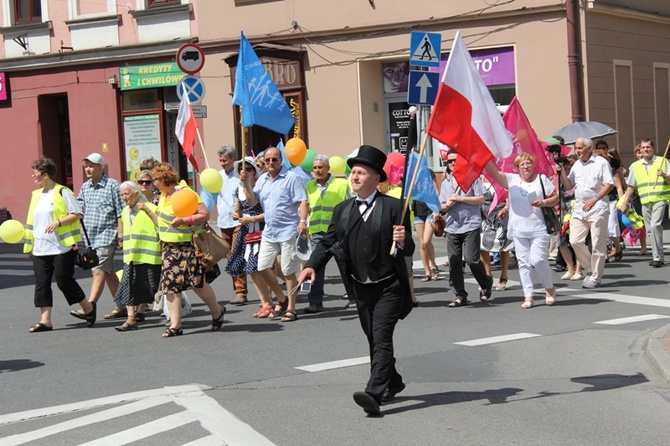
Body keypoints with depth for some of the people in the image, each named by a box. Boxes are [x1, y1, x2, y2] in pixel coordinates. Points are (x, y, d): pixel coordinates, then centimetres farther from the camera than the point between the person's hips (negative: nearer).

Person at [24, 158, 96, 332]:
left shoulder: (62, 192, -6)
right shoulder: (36, 194, 15)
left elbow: (77, 214, -9)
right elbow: (31, 222, 19)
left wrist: (58, 222, -22)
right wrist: (29, 245, 17)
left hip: (62, 247, -7)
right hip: (40, 249, 7)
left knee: (64, 280, -4)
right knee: (41, 283, 0)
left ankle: (88, 307, 16)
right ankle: (45, 320, 2)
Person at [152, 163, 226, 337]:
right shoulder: (163, 197, 13)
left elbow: (205, 214, -19)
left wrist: (184, 220, -25)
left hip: (189, 246, -8)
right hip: (170, 248, 8)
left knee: (197, 282, -5)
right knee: (170, 285, -1)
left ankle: (217, 311, 20)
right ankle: (175, 325, 1)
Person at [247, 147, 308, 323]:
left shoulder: (291, 178, -5)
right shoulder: (262, 180, 13)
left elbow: (302, 201, -12)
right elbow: (253, 202, 11)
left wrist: (302, 221, -25)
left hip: (288, 231, -7)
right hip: (269, 231, 7)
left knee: (289, 271, -2)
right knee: (263, 266, 5)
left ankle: (291, 309, 7)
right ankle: (281, 300, 23)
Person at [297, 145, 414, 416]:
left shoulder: (393, 206, -7)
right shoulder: (343, 210, 8)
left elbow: (408, 249, -7)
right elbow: (328, 242, 10)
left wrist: (402, 241, -31)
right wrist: (312, 265, -7)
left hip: (389, 286, -6)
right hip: (361, 287, 6)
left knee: (381, 338, -15)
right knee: (374, 340, 15)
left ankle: (373, 394, -24)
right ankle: (393, 382, 35)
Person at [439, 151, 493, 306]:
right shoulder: (446, 182, 18)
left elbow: (481, 199, -7)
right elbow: (442, 206, 18)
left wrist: (460, 198, -11)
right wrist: (447, 205, -6)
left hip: (471, 225, -5)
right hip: (452, 228, 5)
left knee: (471, 259, -13)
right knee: (454, 263, 1)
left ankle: (486, 284, 13)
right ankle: (460, 296, 7)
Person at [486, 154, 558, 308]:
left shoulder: (542, 179, 7)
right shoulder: (512, 180, 8)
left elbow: (556, 197, 10)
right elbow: (494, 172, -4)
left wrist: (544, 202, -9)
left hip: (539, 228, -2)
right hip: (519, 230, 2)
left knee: (538, 259, -12)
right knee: (523, 262, 1)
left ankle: (549, 289, 10)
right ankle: (528, 296, 6)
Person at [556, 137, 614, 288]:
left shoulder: (601, 162, -3)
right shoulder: (576, 165, 14)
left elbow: (609, 184, -7)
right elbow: (569, 186, 17)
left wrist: (595, 199, -15)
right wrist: (562, 173, 0)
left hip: (597, 209, -6)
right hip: (579, 209, 6)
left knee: (597, 244, -3)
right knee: (575, 241, -1)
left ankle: (596, 278, 4)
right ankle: (592, 269, 15)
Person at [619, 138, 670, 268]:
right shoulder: (635, 166, 13)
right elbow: (631, 186, 17)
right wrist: (625, 202, 14)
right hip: (645, 202, 5)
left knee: (655, 225, -20)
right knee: (650, 230, 6)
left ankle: (658, 257, -18)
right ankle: (658, 256, 16)